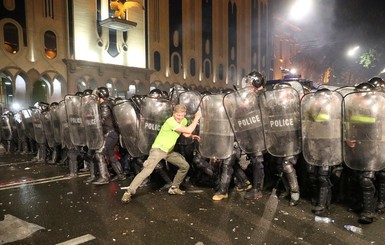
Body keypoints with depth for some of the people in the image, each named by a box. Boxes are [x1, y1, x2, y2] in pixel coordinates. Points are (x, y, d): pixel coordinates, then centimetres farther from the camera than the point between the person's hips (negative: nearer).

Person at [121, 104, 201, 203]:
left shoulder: (183, 121, 3)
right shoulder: (171, 121, -24)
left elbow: (186, 134, 15)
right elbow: (188, 130, -28)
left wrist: (192, 136, -5)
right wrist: (196, 118, -19)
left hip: (169, 151, 9)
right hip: (158, 149, -8)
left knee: (185, 166, 8)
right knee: (147, 170, -23)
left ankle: (174, 188, 21)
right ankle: (129, 192, -14)